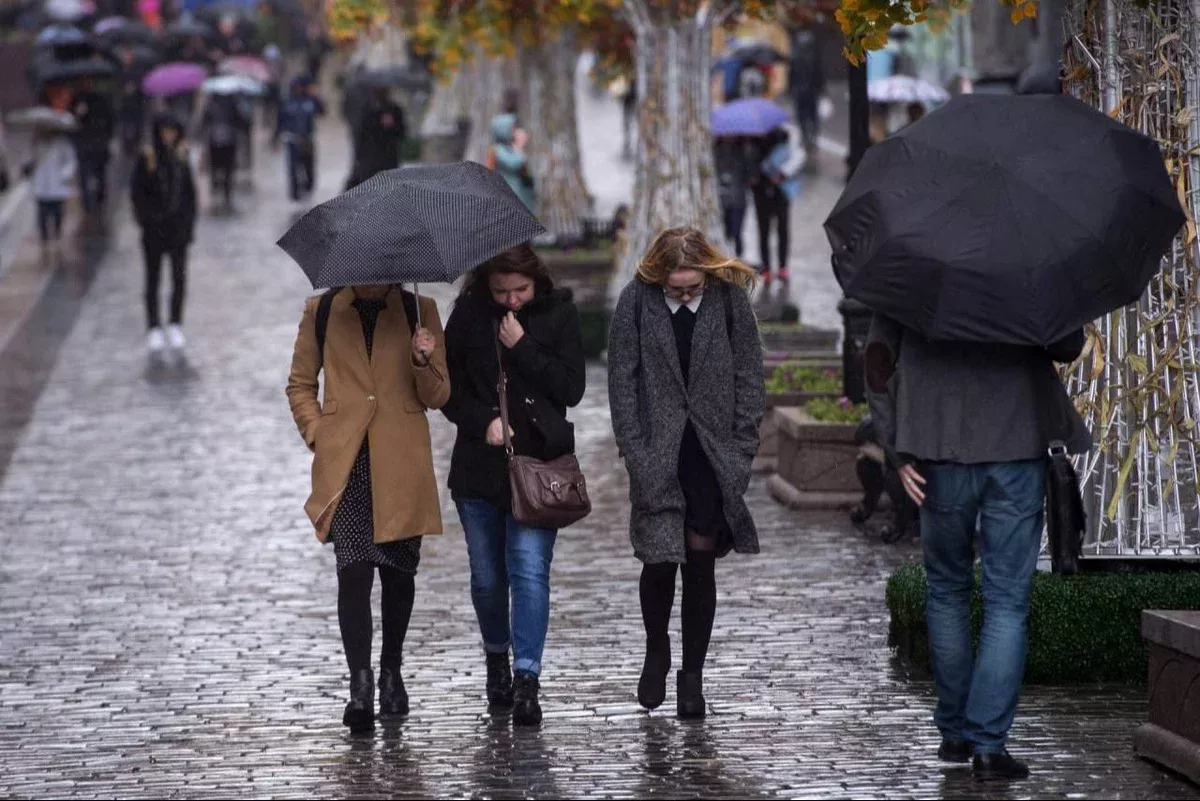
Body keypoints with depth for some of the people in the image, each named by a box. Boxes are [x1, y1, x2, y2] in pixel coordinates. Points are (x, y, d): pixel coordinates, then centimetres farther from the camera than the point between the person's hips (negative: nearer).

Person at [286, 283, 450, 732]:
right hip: (345, 465, -1)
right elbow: (300, 385, 15)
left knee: (398, 571, 10)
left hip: (401, 466, 1)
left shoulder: (418, 311, 6)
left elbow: (438, 396, 7)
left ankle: (391, 673, 28)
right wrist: (317, 434, 1)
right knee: (353, 570, -13)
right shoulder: (321, 312, 6)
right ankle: (360, 686, -16)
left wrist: (423, 363, -13)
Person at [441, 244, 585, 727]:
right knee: (487, 576, 9)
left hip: (537, 461, -2)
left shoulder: (558, 313, -1)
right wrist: (483, 422, -10)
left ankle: (526, 681, -15)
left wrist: (522, 348, -13)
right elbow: (447, 385, 6)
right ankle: (497, 657, 34)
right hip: (479, 465, 2)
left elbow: (571, 389, -6)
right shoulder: (469, 313, 2)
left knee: (529, 570, -12)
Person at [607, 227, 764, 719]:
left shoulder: (730, 299, -2)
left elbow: (749, 376, 4)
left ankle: (693, 674, 10)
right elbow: (622, 380, 0)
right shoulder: (637, 302, -4)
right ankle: (656, 654, 24)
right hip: (657, 456, 0)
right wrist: (635, 451, -5)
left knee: (700, 563, 0)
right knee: (659, 561, -2)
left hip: (712, 456, 0)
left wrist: (742, 447, -2)